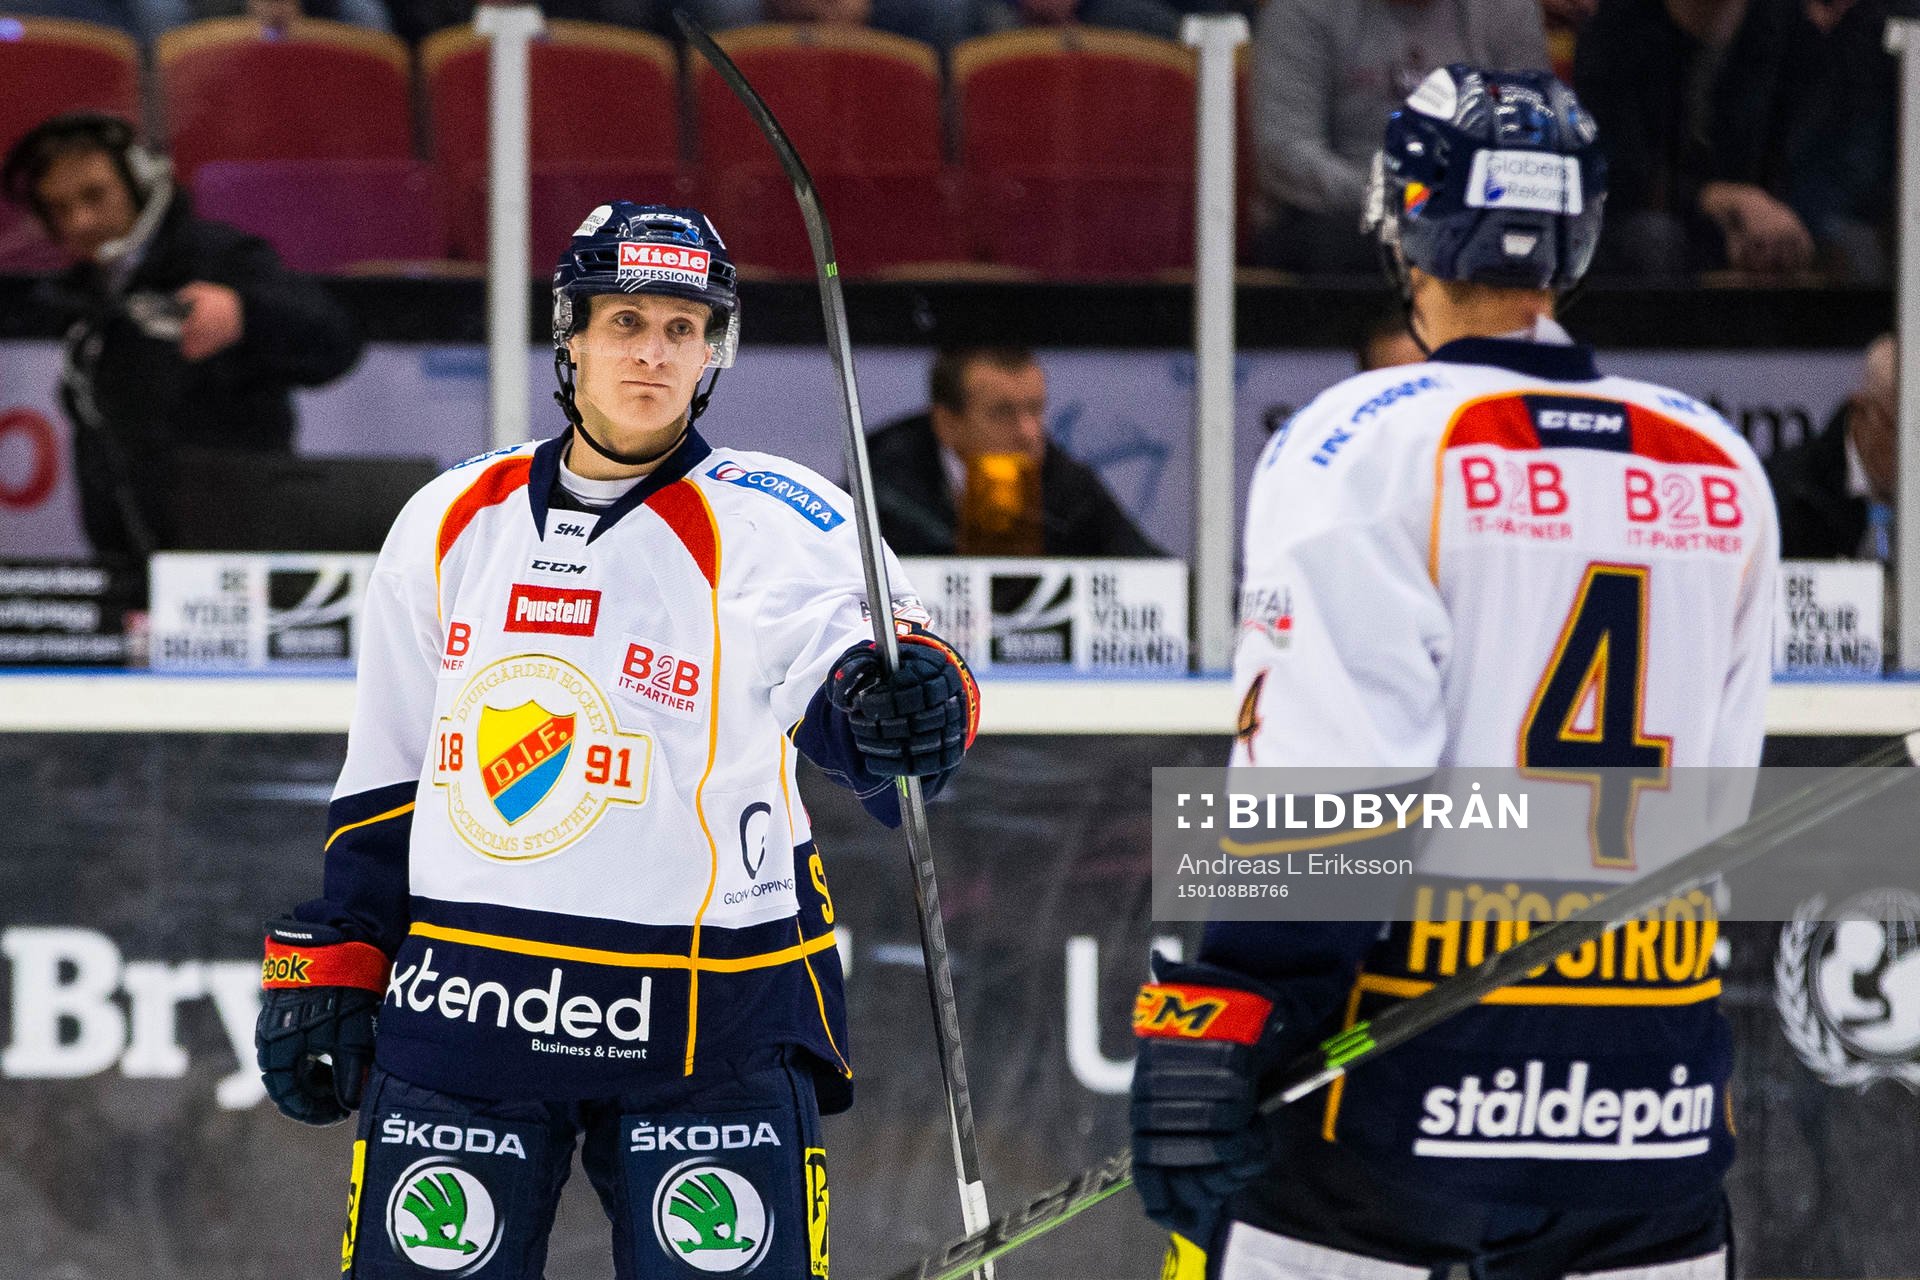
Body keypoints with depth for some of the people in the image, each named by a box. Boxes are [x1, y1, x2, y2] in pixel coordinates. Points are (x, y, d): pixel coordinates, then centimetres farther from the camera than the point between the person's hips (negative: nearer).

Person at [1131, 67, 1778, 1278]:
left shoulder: (1365, 443, -8)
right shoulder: (1723, 471, 9)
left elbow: (1321, 782, -16)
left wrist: (1210, 1037, -16)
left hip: (1406, 1076, -5)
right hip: (1656, 1078, 5)